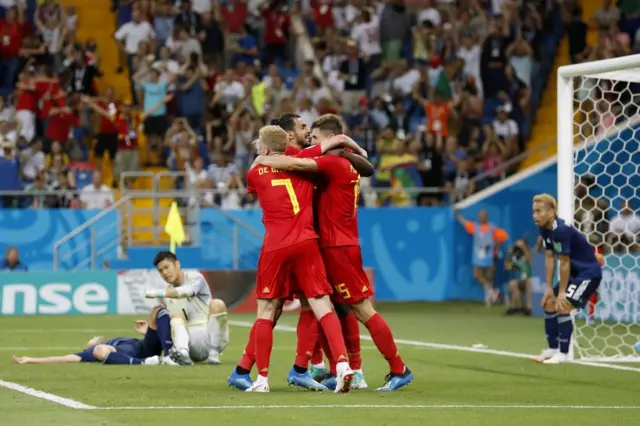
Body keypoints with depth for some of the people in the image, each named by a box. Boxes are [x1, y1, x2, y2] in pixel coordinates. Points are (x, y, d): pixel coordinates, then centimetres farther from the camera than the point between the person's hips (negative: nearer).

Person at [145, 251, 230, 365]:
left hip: (213, 337, -3)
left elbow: (188, 291, -27)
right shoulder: (168, 293, 13)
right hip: (193, 341, 3)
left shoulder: (195, 278, -2)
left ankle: (214, 353, -28)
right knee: (177, 315, -24)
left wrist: (159, 293, -37)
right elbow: (170, 326, 17)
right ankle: (182, 354, -54)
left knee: (217, 304, -28)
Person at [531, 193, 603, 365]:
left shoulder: (561, 230, -29)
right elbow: (550, 258, 4)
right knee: (549, 304, 12)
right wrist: (549, 288, 2)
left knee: (562, 307, -20)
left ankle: (562, 354, -13)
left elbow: (564, 263, -24)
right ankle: (553, 349, 21)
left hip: (589, 272, -10)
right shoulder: (545, 229, -1)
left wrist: (562, 292, -17)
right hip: (576, 272, 10)